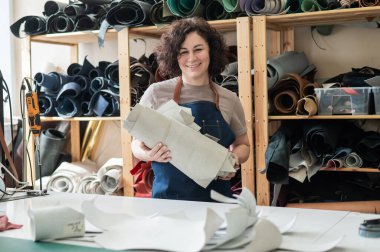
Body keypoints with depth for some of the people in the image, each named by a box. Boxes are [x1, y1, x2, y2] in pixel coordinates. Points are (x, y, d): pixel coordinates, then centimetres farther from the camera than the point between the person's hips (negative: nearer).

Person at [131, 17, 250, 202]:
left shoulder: (229, 100, 2)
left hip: (215, 197, 1)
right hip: (167, 195, -1)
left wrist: (235, 158, -6)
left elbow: (243, 144, 15)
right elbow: (138, 145, 5)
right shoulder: (156, 93, -3)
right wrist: (149, 154, -16)